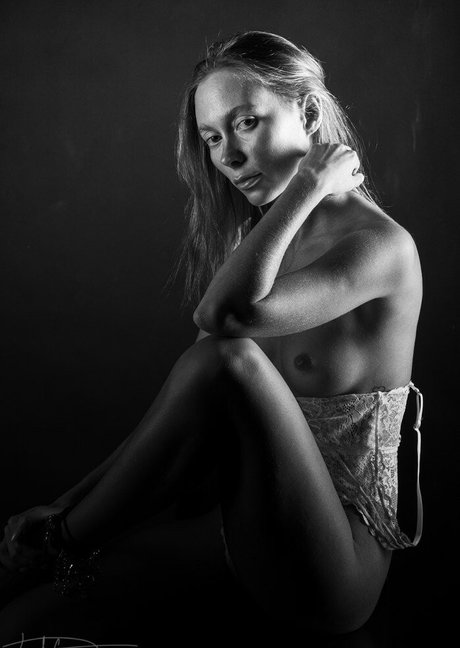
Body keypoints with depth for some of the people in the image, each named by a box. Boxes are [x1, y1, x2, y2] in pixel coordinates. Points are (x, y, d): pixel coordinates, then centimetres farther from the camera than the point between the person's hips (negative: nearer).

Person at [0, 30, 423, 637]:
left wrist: (310, 183, -20)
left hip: (335, 571, -8)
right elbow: (186, 407, 4)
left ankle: (65, 538, -13)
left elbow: (228, 313, -34)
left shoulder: (381, 245, -16)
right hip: (255, 525, 8)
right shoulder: (258, 236, 8)